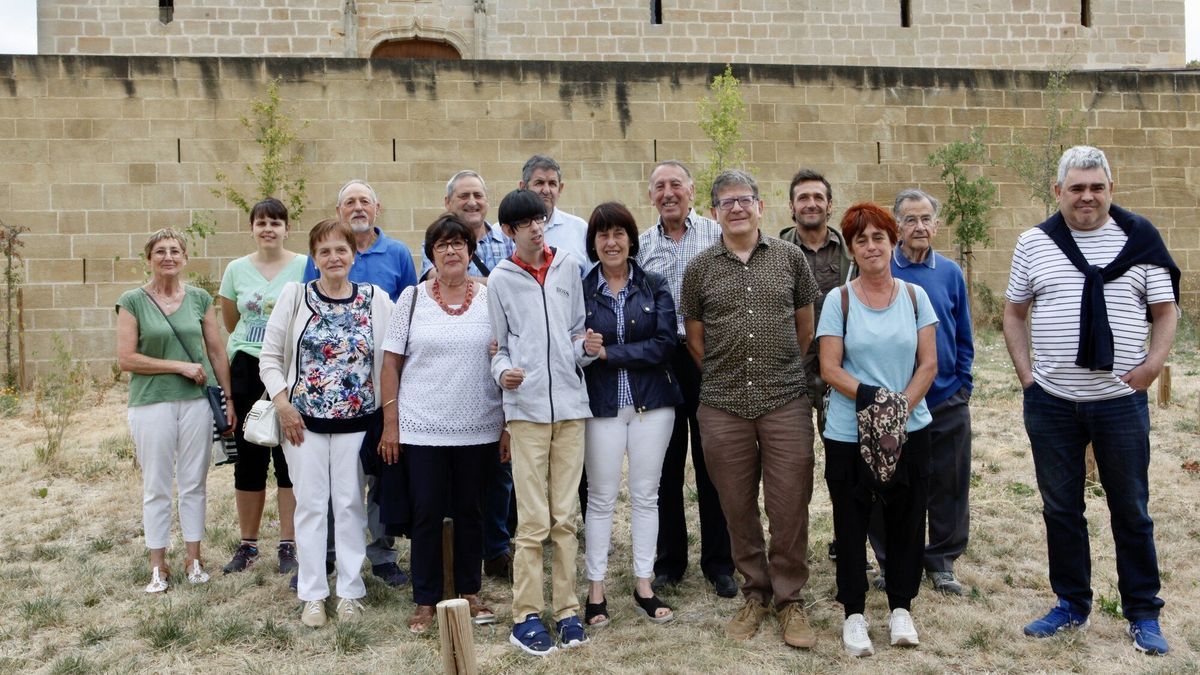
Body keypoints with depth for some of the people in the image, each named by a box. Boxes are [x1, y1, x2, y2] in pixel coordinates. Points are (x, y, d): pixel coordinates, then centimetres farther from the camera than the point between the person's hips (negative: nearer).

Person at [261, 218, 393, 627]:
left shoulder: (376, 300, 0)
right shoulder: (295, 296, -1)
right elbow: (270, 357, 2)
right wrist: (282, 403, -8)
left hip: (357, 421, 0)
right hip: (305, 420, 0)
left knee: (350, 504, 7)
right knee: (310, 504, 7)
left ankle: (349, 591, 20)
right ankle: (312, 594, 18)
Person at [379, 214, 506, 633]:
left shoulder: (490, 298, 3)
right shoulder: (412, 297, 1)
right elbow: (391, 362, 2)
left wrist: (509, 424, 1)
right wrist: (390, 423, -3)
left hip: (479, 429, 1)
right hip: (422, 428, -1)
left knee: (469, 511, 12)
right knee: (427, 513, 5)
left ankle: (470, 592, 27)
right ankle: (426, 601, 18)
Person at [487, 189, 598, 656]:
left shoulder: (568, 267, 9)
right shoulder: (501, 279, 4)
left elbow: (576, 333, 14)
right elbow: (498, 347, 6)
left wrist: (586, 349, -7)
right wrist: (502, 372, -14)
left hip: (569, 403, 2)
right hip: (526, 406, -2)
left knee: (565, 517, 8)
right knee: (533, 520, -2)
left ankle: (566, 609, 19)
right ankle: (526, 616, 10)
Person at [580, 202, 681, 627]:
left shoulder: (654, 286, 1)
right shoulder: (581, 290, 0)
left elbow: (665, 343, -10)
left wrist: (608, 353, -14)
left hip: (652, 402, 1)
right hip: (601, 405, -1)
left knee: (646, 495, 9)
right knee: (601, 497, 6)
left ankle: (644, 587, 22)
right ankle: (596, 590, 17)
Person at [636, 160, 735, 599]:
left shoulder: (716, 235, 1)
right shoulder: (641, 245, 10)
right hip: (658, 361, 3)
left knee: (712, 463, 5)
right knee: (666, 464, 10)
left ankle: (718, 562, 18)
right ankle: (668, 561, 23)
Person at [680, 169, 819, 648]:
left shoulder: (790, 257, 4)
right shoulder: (699, 268, 4)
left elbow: (805, 323, 13)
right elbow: (694, 338, 11)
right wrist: (725, 376, 11)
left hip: (786, 399, 0)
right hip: (723, 406, 1)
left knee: (790, 505, 2)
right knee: (737, 505, 10)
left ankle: (789, 599, 19)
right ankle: (755, 592, 28)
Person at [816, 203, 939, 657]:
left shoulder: (915, 296, 5)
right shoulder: (838, 300, -2)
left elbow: (928, 363, 0)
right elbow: (829, 368, -7)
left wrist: (902, 406, -14)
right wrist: (872, 397, -20)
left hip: (910, 432, 2)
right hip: (849, 435, -2)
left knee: (906, 521, 9)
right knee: (851, 524, 6)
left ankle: (900, 607, 26)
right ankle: (853, 613, 21)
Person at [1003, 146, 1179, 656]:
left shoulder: (1140, 239, 1)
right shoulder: (1034, 243, 4)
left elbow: (1165, 311, 3)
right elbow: (1014, 312, 10)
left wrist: (1153, 363, -11)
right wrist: (1024, 372, 0)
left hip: (1121, 402, -1)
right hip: (1051, 403, 2)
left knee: (1131, 510, 9)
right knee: (1061, 508, 12)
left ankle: (1144, 615, 24)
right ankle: (1071, 605, 28)